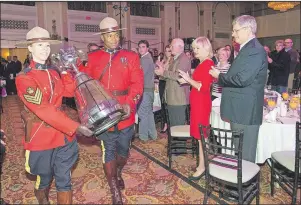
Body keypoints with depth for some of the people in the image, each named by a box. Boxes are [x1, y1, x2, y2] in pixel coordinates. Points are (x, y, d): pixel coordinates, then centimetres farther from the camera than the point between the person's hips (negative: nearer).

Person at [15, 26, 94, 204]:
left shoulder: (54, 72, 8)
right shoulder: (24, 78, -15)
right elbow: (43, 110, -24)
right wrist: (75, 127, -28)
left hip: (63, 134, 5)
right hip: (41, 138, -4)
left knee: (65, 180, 11)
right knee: (45, 179, 18)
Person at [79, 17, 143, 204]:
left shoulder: (131, 57, 3)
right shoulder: (93, 58, 6)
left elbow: (137, 84, -7)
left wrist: (129, 104, -21)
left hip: (125, 114, 1)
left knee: (124, 150, 16)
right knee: (108, 152, 6)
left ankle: (118, 173, 48)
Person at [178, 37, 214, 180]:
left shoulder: (208, 63, -15)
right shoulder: (202, 63, 13)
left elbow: (204, 87, -21)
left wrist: (188, 79, -16)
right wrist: (187, 80, 7)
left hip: (202, 102, -9)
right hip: (197, 102, 9)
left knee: (201, 135, -3)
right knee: (200, 134, 13)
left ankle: (202, 167, 7)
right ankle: (202, 163, 23)